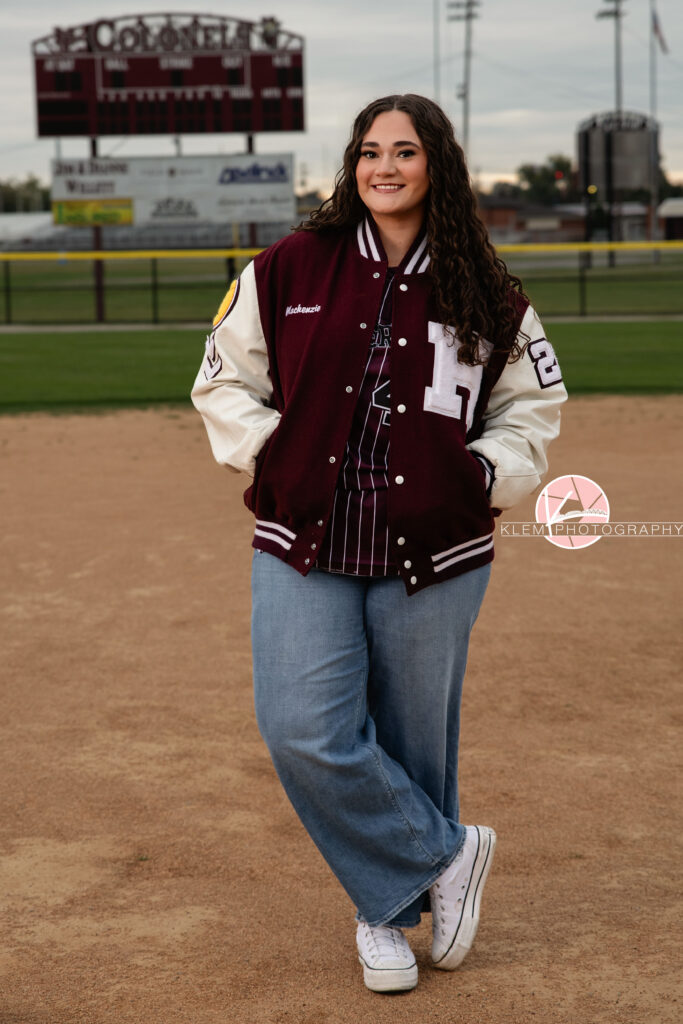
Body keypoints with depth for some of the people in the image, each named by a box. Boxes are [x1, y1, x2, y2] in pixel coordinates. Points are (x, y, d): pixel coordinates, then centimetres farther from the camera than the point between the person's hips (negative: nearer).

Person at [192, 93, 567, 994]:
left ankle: (389, 908, 29)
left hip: (432, 556, 0)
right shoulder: (288, 270, 3)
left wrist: (483, 477, -1)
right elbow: (224, 381, 11)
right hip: (304, 548, 0)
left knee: (413, 745, 7)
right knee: (306, 734, -11)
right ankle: (447, 856, 10)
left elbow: (533, 406, 16)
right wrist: (274, 458, -4)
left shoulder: (485, 295, 4)